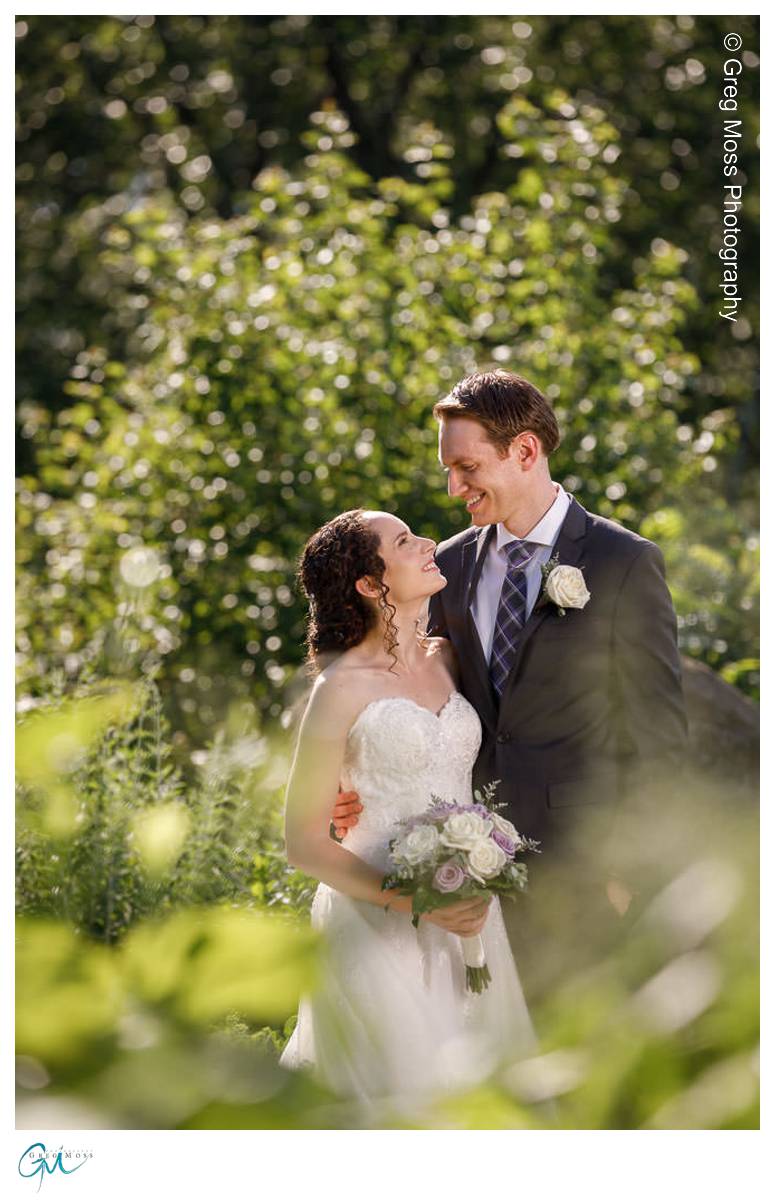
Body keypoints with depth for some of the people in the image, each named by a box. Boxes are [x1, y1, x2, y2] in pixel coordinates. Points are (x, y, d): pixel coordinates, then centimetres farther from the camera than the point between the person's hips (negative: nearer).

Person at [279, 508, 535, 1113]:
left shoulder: (447, 659, 8)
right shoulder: (343, 687, -9)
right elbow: (305, 843, -9)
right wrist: (416, 903, -17)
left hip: (470, 917, 6)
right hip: (381, 924, -6)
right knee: (416, 1092, -5)